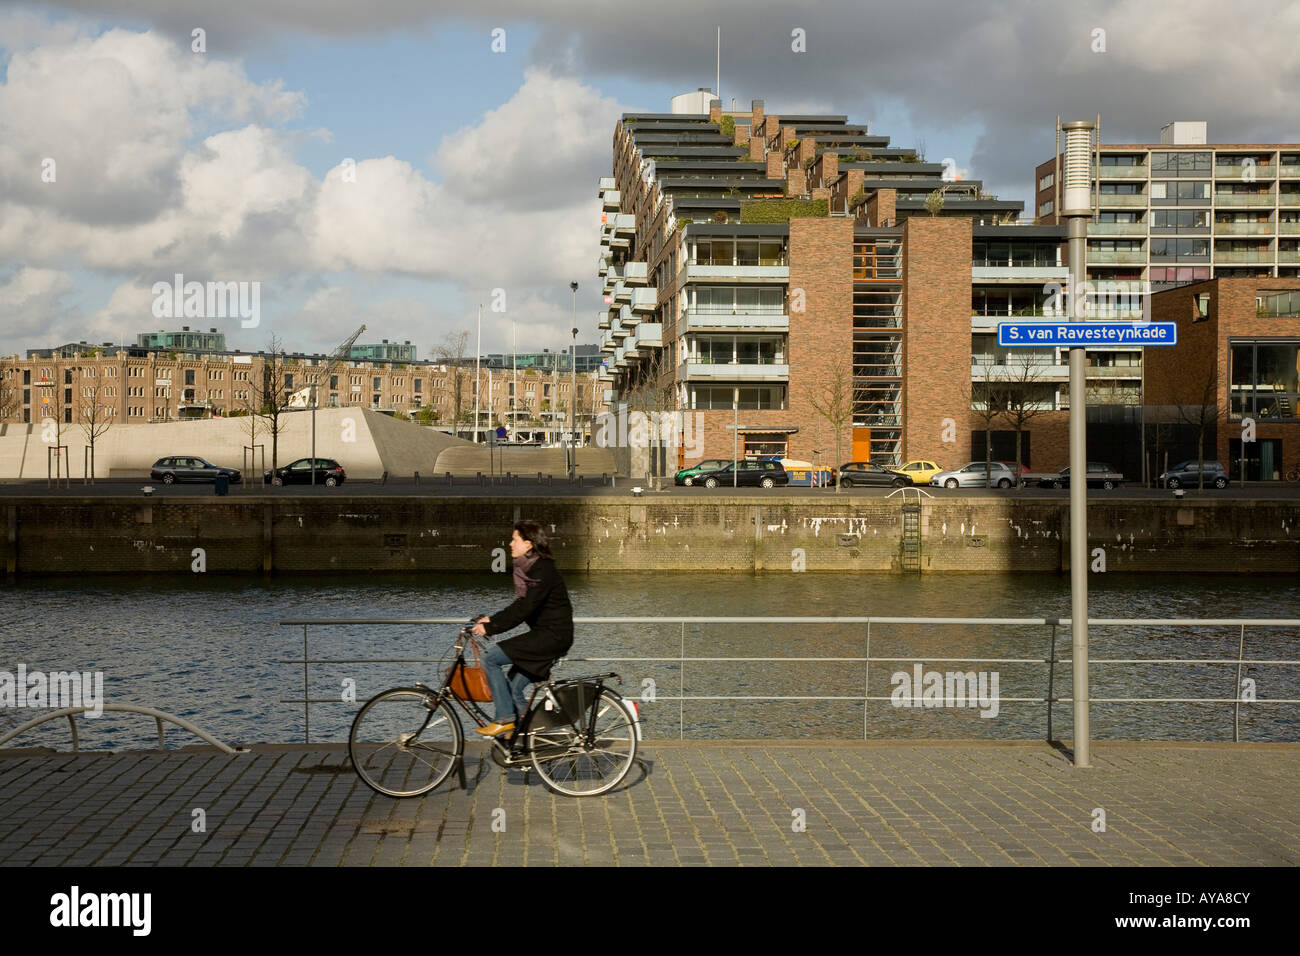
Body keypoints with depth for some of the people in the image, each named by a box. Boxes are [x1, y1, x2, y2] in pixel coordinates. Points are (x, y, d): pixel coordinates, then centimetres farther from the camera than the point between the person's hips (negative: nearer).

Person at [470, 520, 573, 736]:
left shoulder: (542, 570, -17)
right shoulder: (527, 568, 13)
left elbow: (524, 609, -23)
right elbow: (520, 606, 19)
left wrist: (490, 628, -20)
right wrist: (492, 619, 10)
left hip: (553, 635, -10)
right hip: (543, 635, 10)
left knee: (491, 658, -14)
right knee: (512, 685, 9)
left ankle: (505, 720, -9)